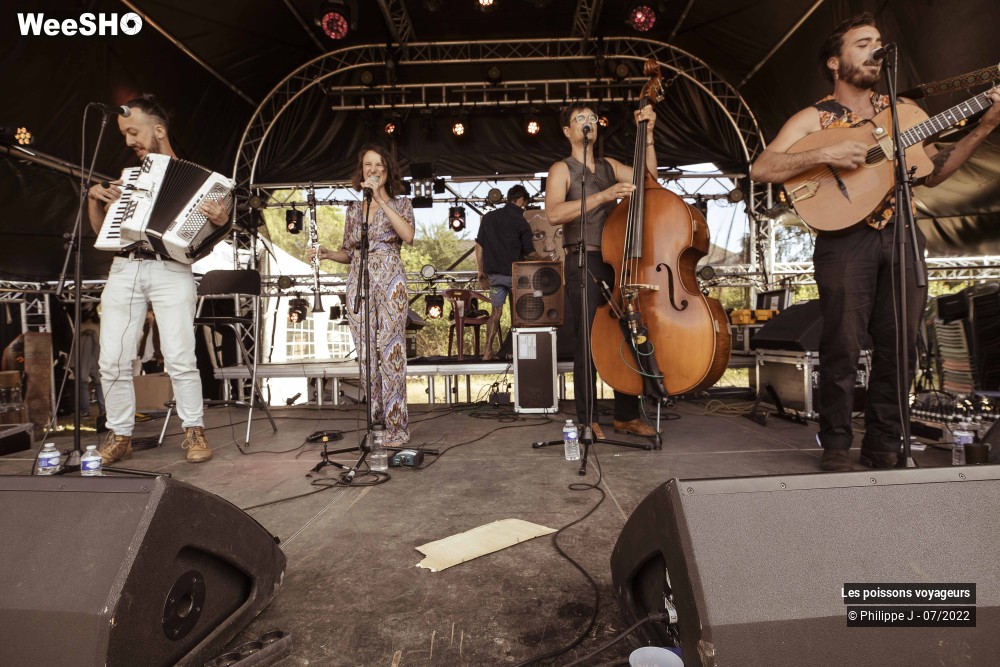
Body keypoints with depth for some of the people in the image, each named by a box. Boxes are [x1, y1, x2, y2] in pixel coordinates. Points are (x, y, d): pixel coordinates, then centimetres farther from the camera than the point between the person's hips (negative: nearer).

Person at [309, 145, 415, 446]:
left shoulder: (400, 203, 7)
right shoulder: (353, 210, 17)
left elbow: (408, 235, -15)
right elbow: (349, 253, 20)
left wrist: (380, 200, -15)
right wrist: (326, 253, 0)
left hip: (389, 280, -4)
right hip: (358, 282, 4)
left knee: (390, 351, -9)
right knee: (366, 354, 4)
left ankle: (396, 426, -2)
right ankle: (376, 421, 15)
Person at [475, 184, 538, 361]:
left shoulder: (488, 217, 8)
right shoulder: (521, 223, -5)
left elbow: (479, 246, 9)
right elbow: (529, 254, -3)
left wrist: (481, 271, 14)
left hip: (493, 274, 5)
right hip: (514, 273, -4)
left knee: (496, 311, 12)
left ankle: (488, 351, 9)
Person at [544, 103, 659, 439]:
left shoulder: (609, 166, 21)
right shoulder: (562, 169, 4)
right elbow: (554, 213, -14)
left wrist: (647, 135, 9)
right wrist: (602, 196, -22)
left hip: (617, 261, 5)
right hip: (583, 263, -5)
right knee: (590, 340, -8)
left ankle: (627, 415, 13)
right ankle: (587, 420, 2)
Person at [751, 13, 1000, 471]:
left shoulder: (903, 110, 20)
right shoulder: (815, 118, 4)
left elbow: (931, 174, 20)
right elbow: (761, 169, -11)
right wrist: (826, 154, -20)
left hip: (901, 236, 5)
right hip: (845, 238, -5)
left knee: (900, 347, 3)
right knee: (842, 347, -7)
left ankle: (882, 446, 16)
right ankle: (836, 447, 7)